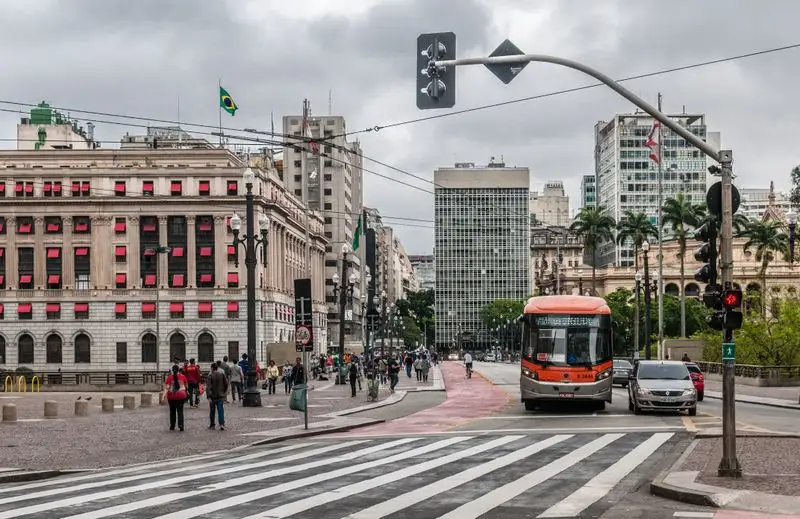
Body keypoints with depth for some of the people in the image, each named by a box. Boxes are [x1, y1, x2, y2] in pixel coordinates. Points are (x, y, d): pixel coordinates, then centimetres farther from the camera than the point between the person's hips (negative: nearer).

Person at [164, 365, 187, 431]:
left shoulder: (169, 377, -4)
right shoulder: (182, 377, -1)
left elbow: (167, 387, -13)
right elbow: (186, 385, 13)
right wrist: (186, 392, 31)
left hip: (171, 396, 0)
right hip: (181, 396, 0)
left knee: (172, 411, 12)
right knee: (180, 411, 1)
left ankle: (172, 426, 17)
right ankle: (181, 425, -11)